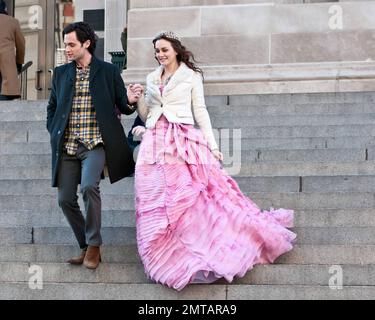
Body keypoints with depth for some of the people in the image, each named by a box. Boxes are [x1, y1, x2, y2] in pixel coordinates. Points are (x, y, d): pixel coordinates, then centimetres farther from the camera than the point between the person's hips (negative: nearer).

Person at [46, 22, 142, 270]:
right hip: (67, 146, 4)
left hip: (95, 144, -4)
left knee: (89, 187, -26)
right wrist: (54, 133, 8)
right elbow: (52, 108, 22)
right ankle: (86, 247, 19)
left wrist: (130, 102, -15)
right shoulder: (61, 73, 13)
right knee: (66, 199, 0)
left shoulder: (108, 71, 4)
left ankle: (93, 246, -11)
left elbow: (122, 107, 7)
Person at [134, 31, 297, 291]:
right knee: (158, 205, -3)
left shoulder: (191, 76, 6)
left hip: (183, 142, -4)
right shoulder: (152, 79, 18)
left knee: (194, 196, -12)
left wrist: (212, 144, -4)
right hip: (155, 145, 4)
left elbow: (200, 112, 3)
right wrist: (137, 99, -1)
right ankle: (174, 260, 1)